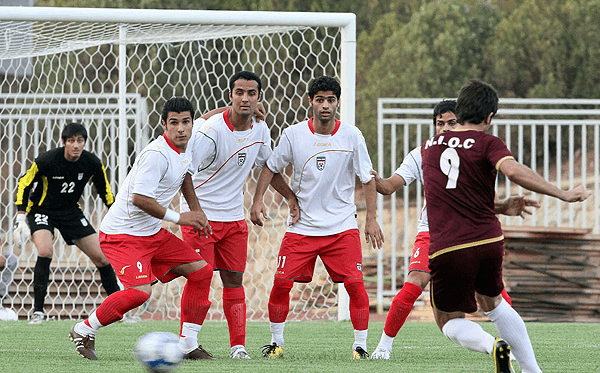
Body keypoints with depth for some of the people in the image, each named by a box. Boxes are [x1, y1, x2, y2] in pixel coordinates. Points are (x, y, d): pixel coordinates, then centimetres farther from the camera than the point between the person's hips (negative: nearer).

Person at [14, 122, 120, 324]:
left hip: (71, 212, 4)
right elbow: (24, 184, -12)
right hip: (41, 209, -4)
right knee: (44, 251, -30)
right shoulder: (46, 160, -24)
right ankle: (38, 311, -20)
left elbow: (105, 191, 4)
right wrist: (21, 220, -16)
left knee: (100, 256, -2)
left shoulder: (93, 164, -13)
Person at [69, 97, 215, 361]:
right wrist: (178, 218, -20)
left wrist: (196, 210, 21)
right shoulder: (156, 154, -23)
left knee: (201, 271, 5)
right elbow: (139, 198, -30)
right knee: (140, 291, -26)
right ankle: (84, 331, -6)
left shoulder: (185, 150, 7)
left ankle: (188, 344, 10)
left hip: (153, 233, 10)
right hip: (123, 234, -10)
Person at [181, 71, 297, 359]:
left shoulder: (260, 130, 2)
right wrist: (195, 212, -26)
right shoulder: (210, 130, -19)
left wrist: (291, 197, 19)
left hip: (234, 217, 6)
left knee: (234, 280, 5)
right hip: (201, 216, -6)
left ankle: (238, 344, 9)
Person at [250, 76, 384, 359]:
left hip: (342, 226, -1)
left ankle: (361, 346, 2)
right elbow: (272, 167, 8)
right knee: (281, 283, -6)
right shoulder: (293, 134, -4)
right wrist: (257, 200, -3)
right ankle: (276, 342, 12)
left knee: (355, 285, -11)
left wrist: (371, 219, -4)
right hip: (301, 226, 1)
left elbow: (367, 177, 1)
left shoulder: (352, 136, -5)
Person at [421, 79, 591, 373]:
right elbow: (514, 171, -23)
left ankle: (493, 345, -16)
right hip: (488, 240, 1)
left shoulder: (429, 146, 13)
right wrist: (562, 194, -19)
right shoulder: (488, 143, -2)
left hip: (447, 249, 0)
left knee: (449, 321, 13)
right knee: (491, 302, 27)